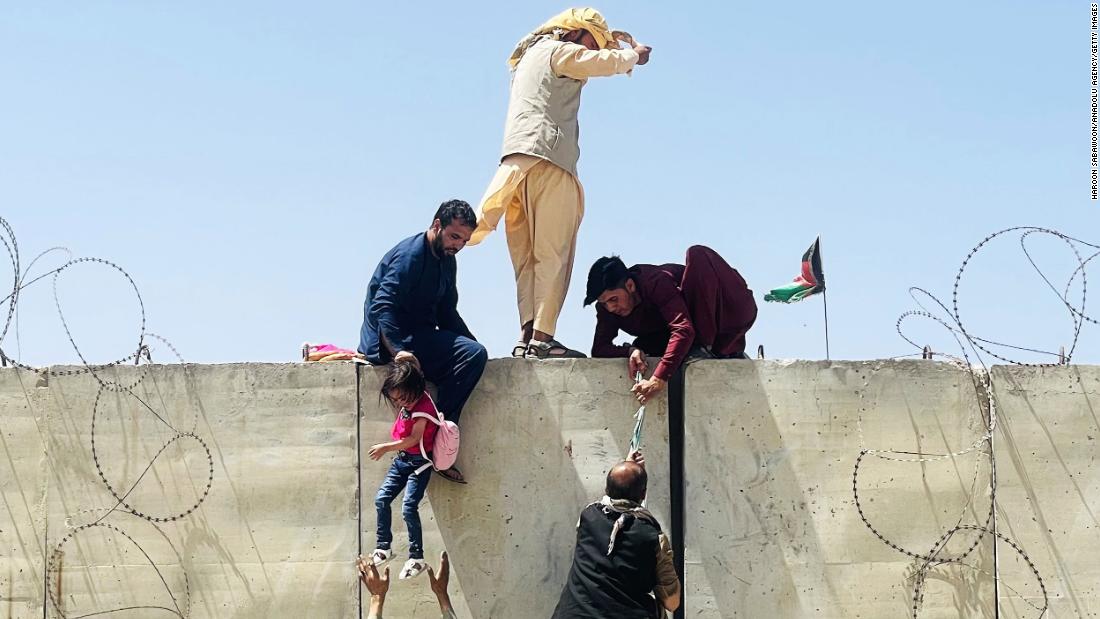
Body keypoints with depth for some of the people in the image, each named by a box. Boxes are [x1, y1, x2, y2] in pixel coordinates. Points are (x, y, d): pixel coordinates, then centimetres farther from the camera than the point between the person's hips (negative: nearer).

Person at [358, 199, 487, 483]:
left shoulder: (447, 260, 15)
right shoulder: (409, 255, -14)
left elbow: (447, 315, 19)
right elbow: (382, 307, -26)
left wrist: (472, 345, 2)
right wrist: (399, 351, -40)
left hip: (419, 338, 10)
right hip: (387, 341, -10)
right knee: (473, 354, -23)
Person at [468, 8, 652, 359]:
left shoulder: (532, 55, 30)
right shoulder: (558, 50, 3)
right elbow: (608, 62, -1)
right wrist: (635, 55, 19)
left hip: (517, 160, 9)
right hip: (548, 160, -9)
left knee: (528, 258, 3)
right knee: (552, 254, -11)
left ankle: (527, 337, -6)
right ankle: (542, 338, -18)